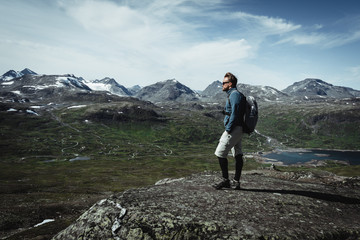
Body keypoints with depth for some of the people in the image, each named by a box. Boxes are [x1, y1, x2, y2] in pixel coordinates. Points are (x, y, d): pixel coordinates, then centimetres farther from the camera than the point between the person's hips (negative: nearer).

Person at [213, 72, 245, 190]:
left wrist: (228, 129, -18)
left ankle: (225, 180, 4)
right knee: (238, 155, 10)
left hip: (233, 129, -10)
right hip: (238, 129, 10)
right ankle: (236, 181, 17)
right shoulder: (234, 94, 19)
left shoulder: (234, 94, -13)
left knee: (220, 153, -4)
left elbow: (234, 114, -21)